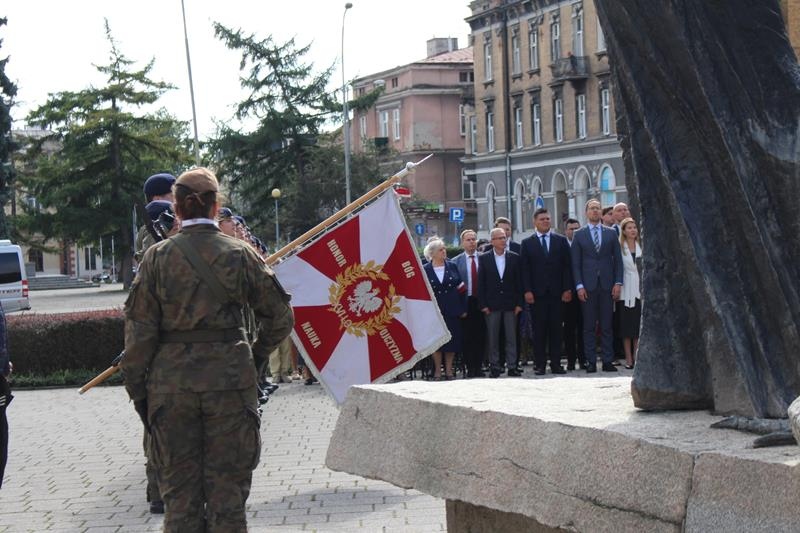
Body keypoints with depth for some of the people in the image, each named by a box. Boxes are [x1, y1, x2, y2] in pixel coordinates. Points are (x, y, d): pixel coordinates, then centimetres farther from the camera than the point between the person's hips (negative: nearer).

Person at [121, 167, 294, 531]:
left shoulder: (157, 257, -1)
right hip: (230, 378, 0)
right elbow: (279, 316, 3)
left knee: (179, 489, 9)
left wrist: (137, 388, 4)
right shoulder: (238, 254, -1)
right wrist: (259, 352, 20)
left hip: (171, 382, 1)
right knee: (228, 487, 6)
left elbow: (140, 329, -2)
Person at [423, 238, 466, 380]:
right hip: (434, 311, -2)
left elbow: (460, 287, 5)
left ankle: (449, 370, 15)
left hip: (452, 310, 2)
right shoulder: (425, 270, -2)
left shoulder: (452, 266, 4)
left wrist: (463, 309, 1)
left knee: (452, 340, 4)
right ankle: (437, 371, 12)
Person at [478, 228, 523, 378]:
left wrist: (519, 303, -1)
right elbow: (481, 283, 2)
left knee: (511, 337, 2)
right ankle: (494, 367, 7)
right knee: (493, 337, 2)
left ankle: (512, 366, 6)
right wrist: (483, 304, -5)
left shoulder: (514, 257, 6)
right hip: (492, 304, -1)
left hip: (510, 304, 1)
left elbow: (519, 282, 6)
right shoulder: (484, 258, 3)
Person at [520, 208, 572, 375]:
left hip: (557, 292, 1)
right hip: (537, 293, -1)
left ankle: (556, 363, 5)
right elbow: (525, 269, 2)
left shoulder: (561, 241, 10)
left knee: (556, 329, 2)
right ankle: (539, 364, 2)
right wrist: (527, 291, -7)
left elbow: (567, 266, 7)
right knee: (539, 329, -1)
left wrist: (567, 289, -1)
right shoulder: (527, 243, 7)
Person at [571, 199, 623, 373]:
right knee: (588, 326, 0)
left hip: (607, 285, 1)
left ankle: (608, 361, 5)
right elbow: (575, 262, 3)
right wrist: (579, 285, -6)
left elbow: (618, 259, 9)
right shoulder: (579, 235, 6)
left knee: (606, 326, 2)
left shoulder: (611, 233, 10)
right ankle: (590, 361, 3)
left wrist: (618, 282, -1)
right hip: (588, 286, -1)